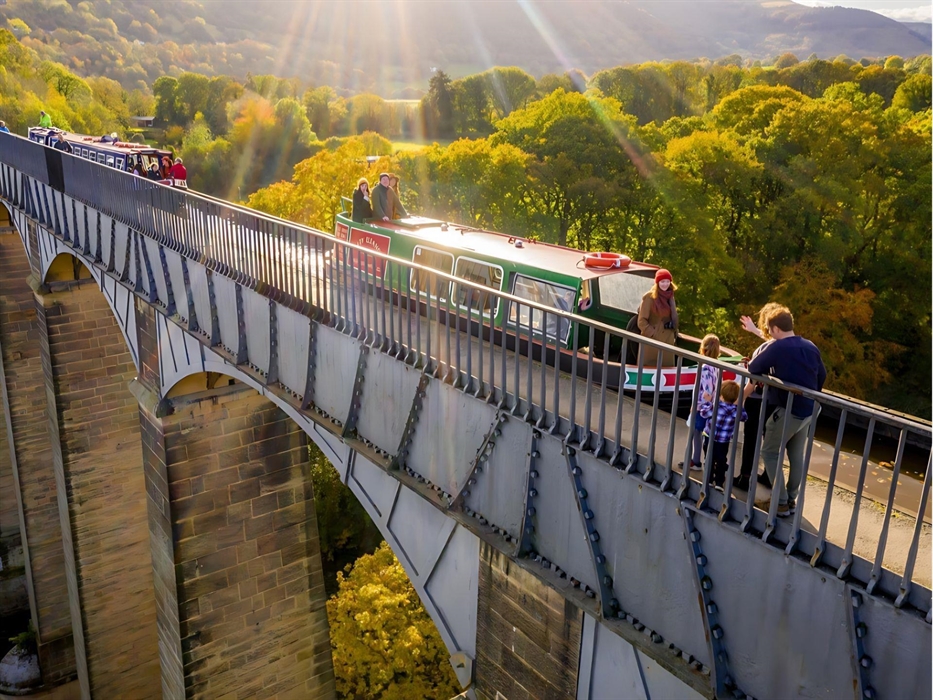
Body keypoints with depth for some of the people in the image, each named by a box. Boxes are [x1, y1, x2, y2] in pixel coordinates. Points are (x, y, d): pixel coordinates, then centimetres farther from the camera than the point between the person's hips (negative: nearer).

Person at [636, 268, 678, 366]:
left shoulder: (670, 297, 11)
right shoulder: (649, 297, -9)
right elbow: (641, 321, -11)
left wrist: (674, 334, 9)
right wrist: (653, 335, -15)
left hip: (668, 341, 6)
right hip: (652, 341, -6)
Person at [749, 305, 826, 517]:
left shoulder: (777, 348, -17)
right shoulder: (810, 347, 5)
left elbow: (753, 369, -12)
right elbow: (822, 376, 15)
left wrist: (752, 363, 11)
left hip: (788, 410, -8)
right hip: (808, 410, 8)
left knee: (770, 452, 4)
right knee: (796, 455, 17)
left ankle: (781, 502, 3)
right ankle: (791, 499, 26)